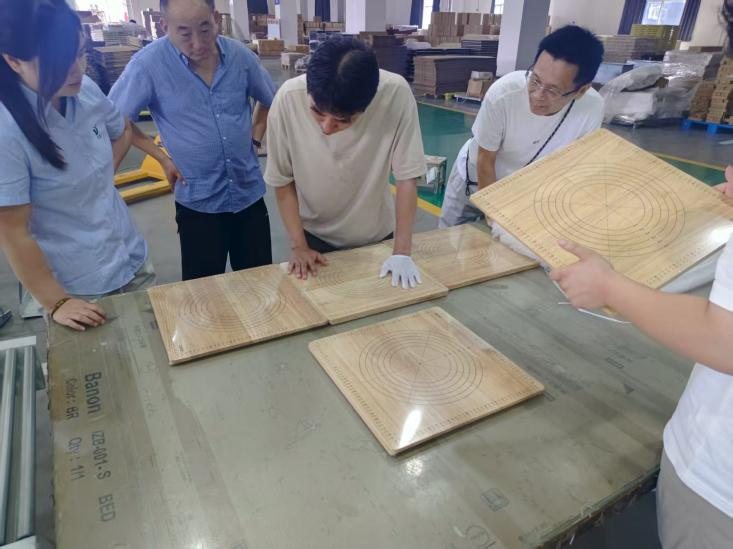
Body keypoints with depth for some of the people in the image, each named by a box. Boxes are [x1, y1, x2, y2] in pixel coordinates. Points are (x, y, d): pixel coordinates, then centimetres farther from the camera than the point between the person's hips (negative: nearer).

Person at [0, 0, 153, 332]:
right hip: (77, 289, -5)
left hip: (133, 260, 6)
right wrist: (55, 303, -13)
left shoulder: (87, 91, -7)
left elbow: (121, 132, 16)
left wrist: (102, 179, 3)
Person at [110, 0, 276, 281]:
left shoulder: (240, 55, -4)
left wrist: (255, 139, 6)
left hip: (249, 192, 3)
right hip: (198, 200, -3)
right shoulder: (148, 64, -14)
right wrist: (163, 158, -5)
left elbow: (270, 100, 15)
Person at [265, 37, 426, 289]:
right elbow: (283, 180, -14)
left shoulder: (396, 94, -28)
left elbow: (407, 176, -20)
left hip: (376, 234, 1)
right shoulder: (289, 98, -27)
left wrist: (402, 252, -20)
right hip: (315, 234, 0)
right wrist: (299, 246, -13)